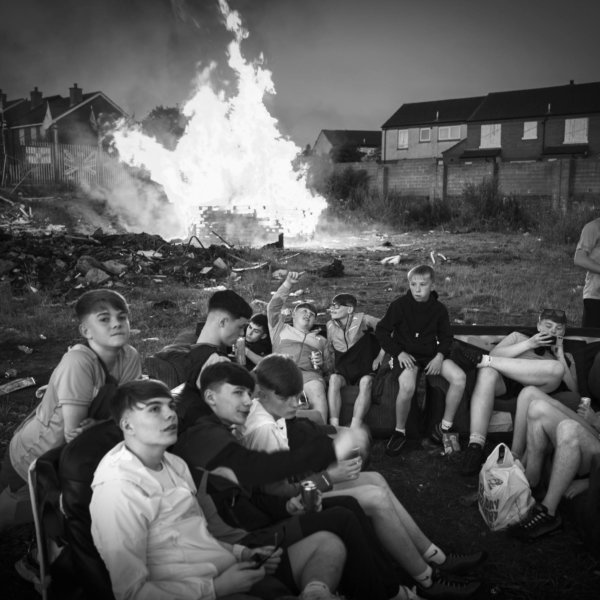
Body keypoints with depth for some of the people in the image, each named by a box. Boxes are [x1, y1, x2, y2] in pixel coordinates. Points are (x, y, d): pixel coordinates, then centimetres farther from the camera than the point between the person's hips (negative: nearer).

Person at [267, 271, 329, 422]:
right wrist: (288, 284, 15)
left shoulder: (321, 340, 35)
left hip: (309, 372, 1)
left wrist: (322, 363, 4)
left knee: (317, 389, -36)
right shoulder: (281, 329, 33)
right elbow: (273, 307, 21)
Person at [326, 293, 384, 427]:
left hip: (365, 368, -3)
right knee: (334, 379, -32)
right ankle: (333, 426, -38)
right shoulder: (330, 325, 6)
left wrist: (379, 357, -5)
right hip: (343, 370, 3)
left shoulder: (362, 320, -8)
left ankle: (354, 428, -44)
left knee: (366, 382, -37)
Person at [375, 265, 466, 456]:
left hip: (431, 353, 4)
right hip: (406, 355, -4)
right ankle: (399, 432, -8)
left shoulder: (439, 309, 3)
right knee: (407, 386, -34)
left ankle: (445, 427, -2)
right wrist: (399, 352, -12)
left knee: (459, 377, -20)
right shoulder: (399, 305, -7)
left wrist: (440, 356, -6)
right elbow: (381, 331, -2)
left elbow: (446, 336, 13)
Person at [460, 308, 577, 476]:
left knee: (557, 368, -33)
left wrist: (560, 356, 11)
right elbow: (494, 353, 11)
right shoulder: (518, 337, 30)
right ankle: (475, 446, -43)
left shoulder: (567, 358, 32)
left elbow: (573, 390, 15)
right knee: (487, 372, -37)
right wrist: (529, 344, 6)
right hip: (505, 382, -1)